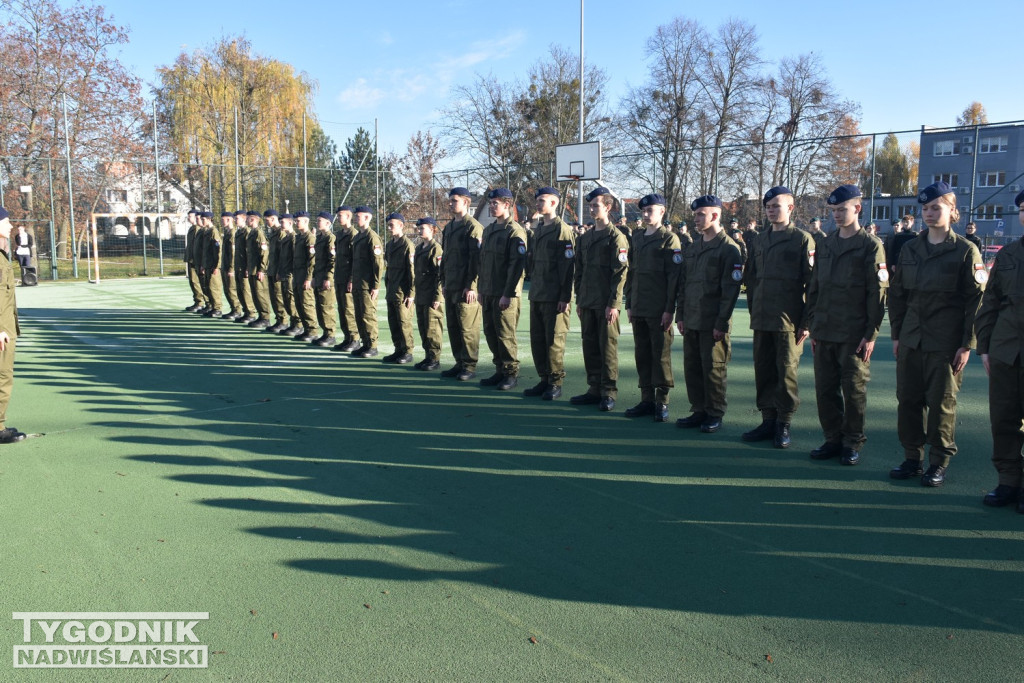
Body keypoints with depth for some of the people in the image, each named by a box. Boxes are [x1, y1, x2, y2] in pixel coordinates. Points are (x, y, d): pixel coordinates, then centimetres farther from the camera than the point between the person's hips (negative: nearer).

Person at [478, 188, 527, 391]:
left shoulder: (515, 231, -10)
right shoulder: (488, 230, 17)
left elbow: (517, 265, -16)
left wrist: (507, 294, -19)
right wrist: (481, 290, 16)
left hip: (506, 294, -8)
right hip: (488, 293, 8)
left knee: (505, 335, -4)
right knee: (490, 333, 10)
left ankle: (511, 374, 8)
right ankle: (500, 371, 21)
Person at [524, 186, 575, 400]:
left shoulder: (563, 229, -9)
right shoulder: (539, 229, 16)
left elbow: (567, 265, -14)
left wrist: (564, 297, -18)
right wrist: (534, 285, 15)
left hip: (554, 297, -8)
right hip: (537, 295, 8)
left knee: (554, 340, -1)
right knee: (537, 340, 10)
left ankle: (555, 383, 8)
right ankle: (544, 380, 20)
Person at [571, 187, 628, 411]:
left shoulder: (616, 237, -6)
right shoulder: (585, 239, 15)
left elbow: (620, 273, -11)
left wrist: (613, 304, -16)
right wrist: (579, 299, 13)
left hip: (606, 305, -7)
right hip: (587, 304, 7)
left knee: (608, 348, -2)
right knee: (590, 347, 10)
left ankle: (609, 393, 5)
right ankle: (595, 390, 19)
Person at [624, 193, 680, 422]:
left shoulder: (669, 239, -5)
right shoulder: (636, 237, 14)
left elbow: (674, 276, -10)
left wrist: (669, 309, -15)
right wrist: (629, 304, 12)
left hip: (659, 309, -6)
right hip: (639, 309, 6)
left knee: (661, 354, -1)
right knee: (642, 354, 9)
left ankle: (662, 403, 7)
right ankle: (647, 400, 17)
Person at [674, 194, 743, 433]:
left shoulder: (729, 249, -8)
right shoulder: (691, 248, 14)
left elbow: (731, 290, -12)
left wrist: (721, 323, -15)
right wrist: (680, 315, 10)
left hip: (713, 323, -7)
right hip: (691, 321, 7)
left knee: (713, 369, 1)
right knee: (691, 367, 10)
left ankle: (715, 415, 12)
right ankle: (699, 411, 21)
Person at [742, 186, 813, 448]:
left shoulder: (802, 239, -2)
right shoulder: (757, 241, 14)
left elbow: (810, 283, -5)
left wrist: (806, 321, -9)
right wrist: (753, 311, 12)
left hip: (789, 320, -5)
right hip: (761, 319, 5)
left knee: (786, 372, 0)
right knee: (763, 372, 7)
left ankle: (783, 424, 11)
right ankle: (768, 420, 18)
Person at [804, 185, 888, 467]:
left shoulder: (871, 246, -5)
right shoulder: (825, 245, 13)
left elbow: (877, 293, -8)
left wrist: (871, 334, -12)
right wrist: (812, 326, 11)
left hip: (854, 335, -5)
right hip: (824, 333, 5)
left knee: (853, 390, 3)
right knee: (825, 389, 7)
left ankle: (852, 443, 15)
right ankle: (833, 439, 20)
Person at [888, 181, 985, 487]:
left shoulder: (966, 251, -4)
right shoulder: (909, 249, 10)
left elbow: (976, 301, -6)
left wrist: (967, 344, -10)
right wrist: (896, 334, 8)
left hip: (945, 344, -4)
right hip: (910, 340, 5)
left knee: (941, 402, 2)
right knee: (908, 399, 7)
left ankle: (939, 462, 14)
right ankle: (912, 457, 19)